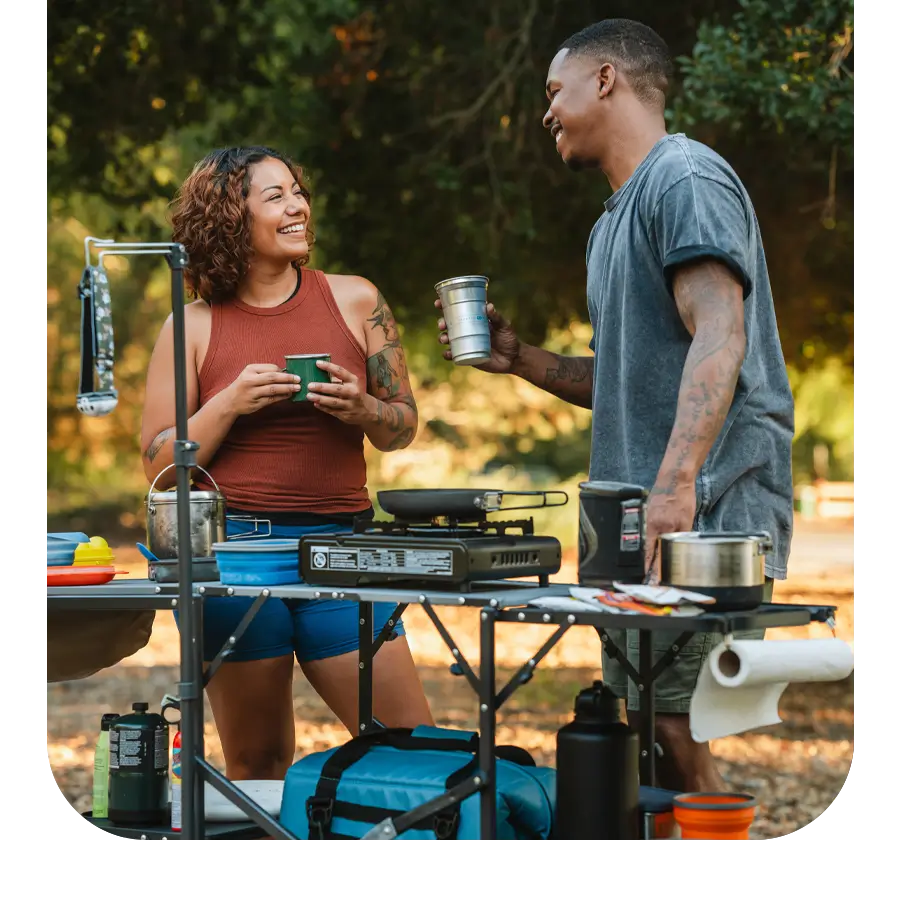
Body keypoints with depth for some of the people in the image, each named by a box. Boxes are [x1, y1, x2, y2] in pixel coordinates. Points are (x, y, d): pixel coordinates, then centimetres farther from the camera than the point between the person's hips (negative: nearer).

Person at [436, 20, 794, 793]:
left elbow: (718, 340, -21)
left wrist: (676, 483, -32)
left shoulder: (686, 178, -7)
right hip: (641, 527, 10)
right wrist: (519, 360, 15)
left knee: (668, 729, -15)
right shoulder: (615, 219, 24)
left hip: (707, 520, -10)